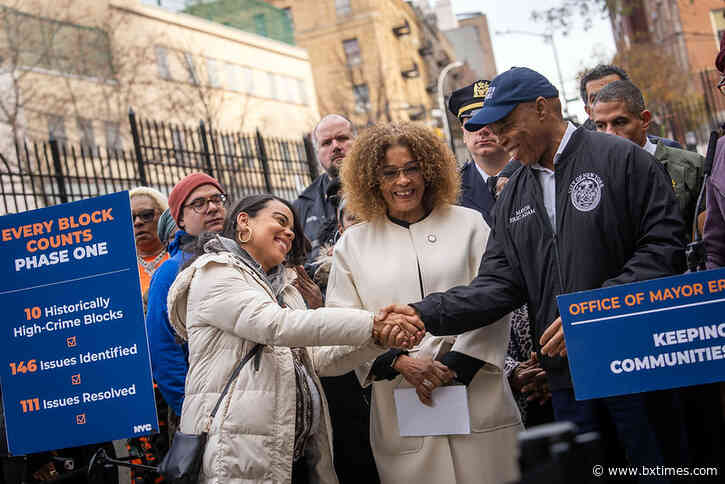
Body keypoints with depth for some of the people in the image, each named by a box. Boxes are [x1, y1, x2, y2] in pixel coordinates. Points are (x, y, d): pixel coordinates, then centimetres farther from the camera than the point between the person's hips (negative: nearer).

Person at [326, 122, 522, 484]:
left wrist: (455, 366, -9)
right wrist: (400, 362, -10)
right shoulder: (353, 244, 11)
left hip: (477, 396, 0)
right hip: (400, 410, 0)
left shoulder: (469, 224, 9)